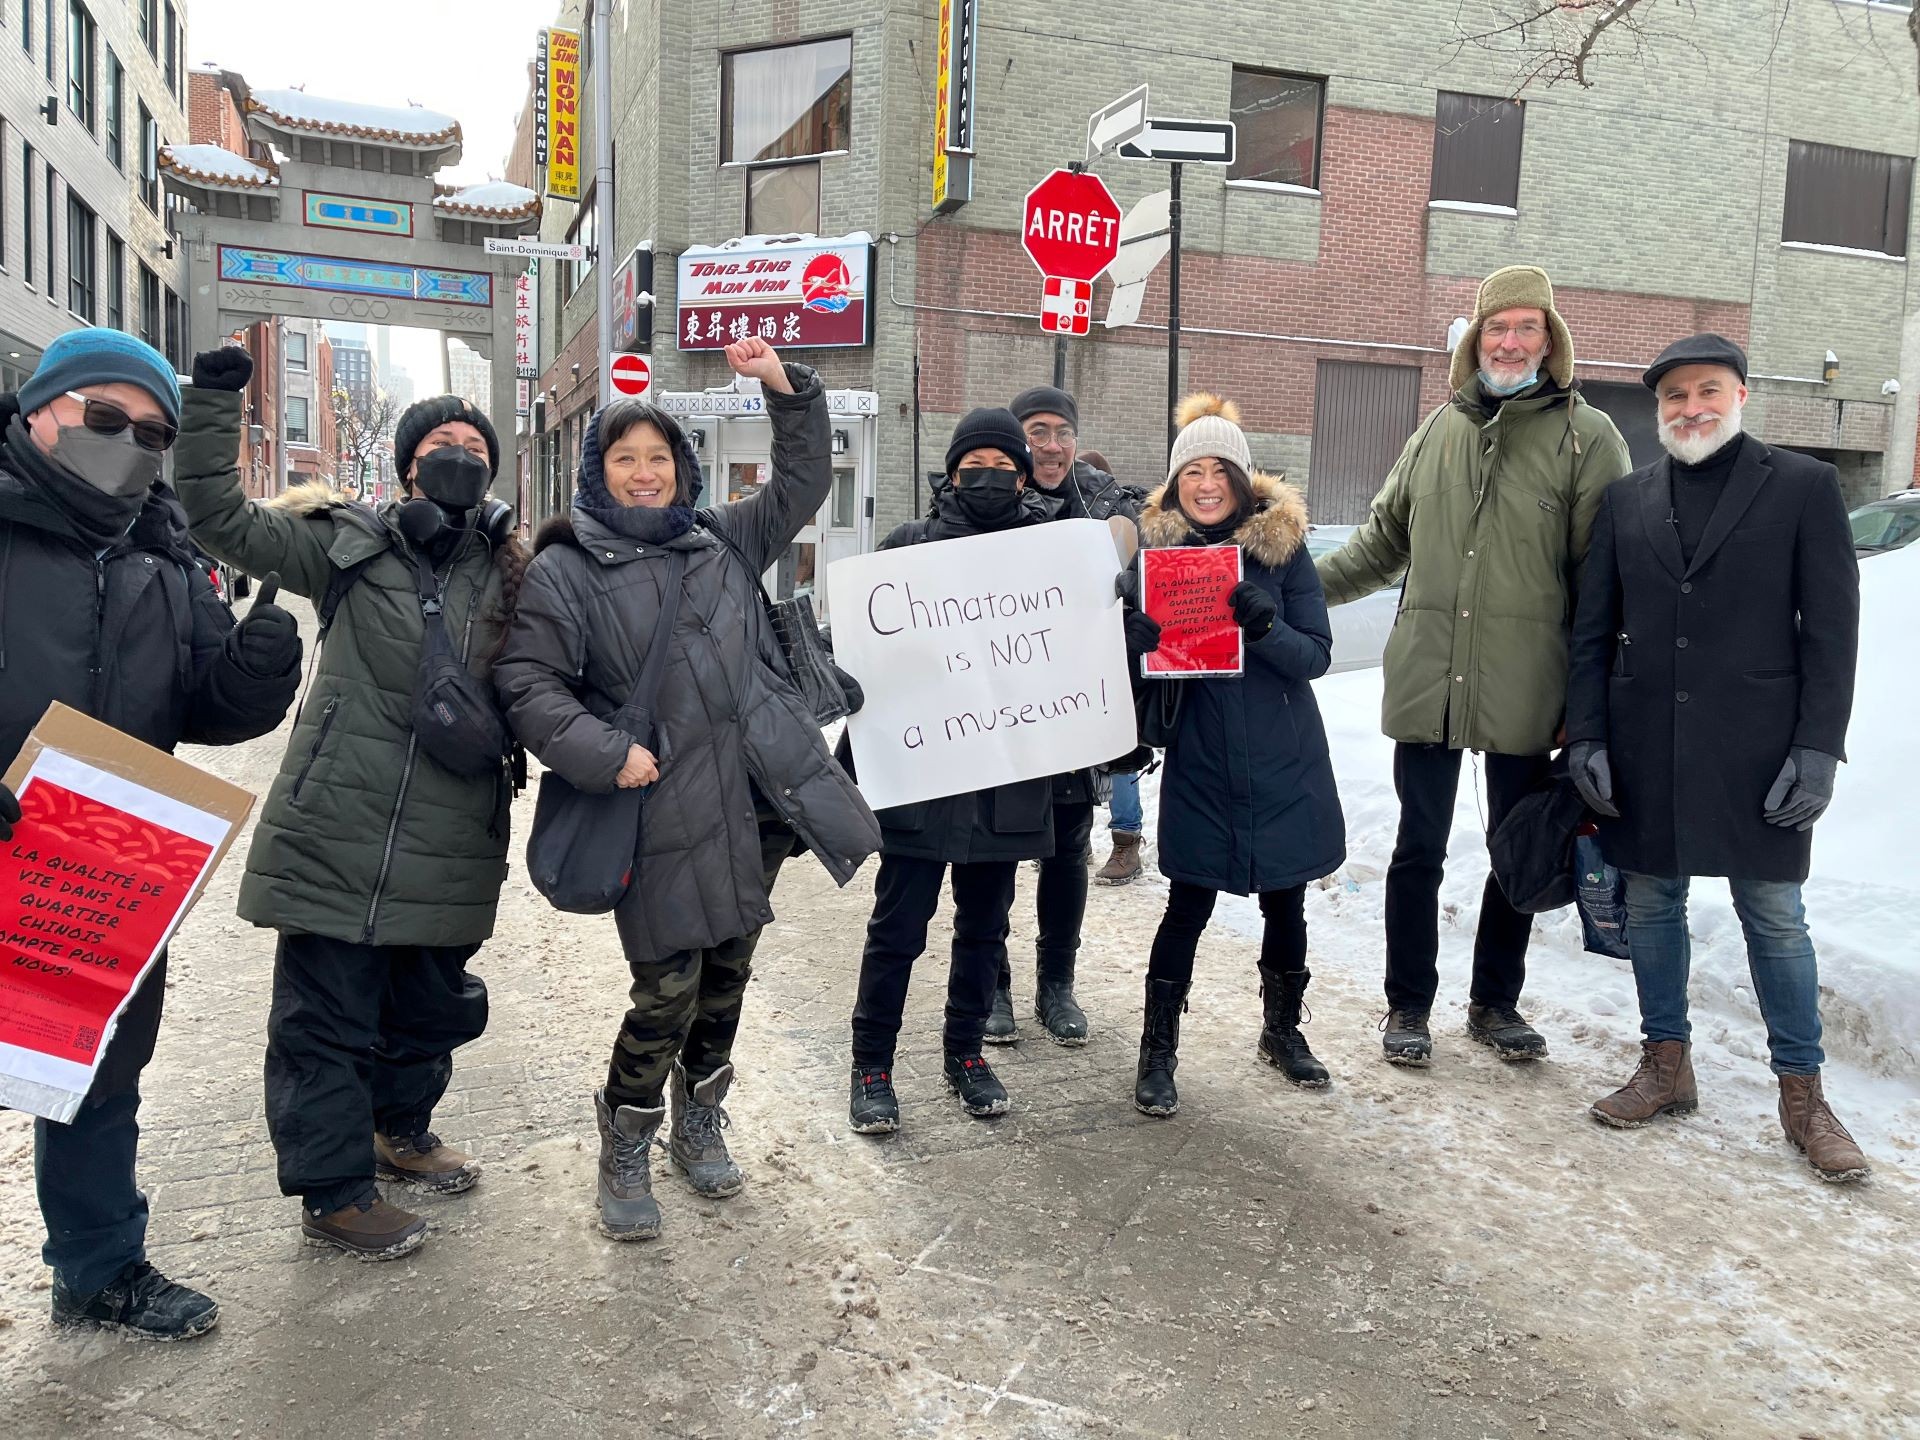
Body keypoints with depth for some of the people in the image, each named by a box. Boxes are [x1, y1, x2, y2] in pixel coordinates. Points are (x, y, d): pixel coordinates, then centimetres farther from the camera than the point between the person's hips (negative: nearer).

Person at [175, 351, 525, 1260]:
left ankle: (400, 1131, 45)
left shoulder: (509, 574, 8)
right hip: (336, 835, -3)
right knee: (326, 1015, 5)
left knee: (429, 1007, 19)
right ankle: (333, 1191, 23)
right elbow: (218, 516, -3)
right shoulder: (348, 543, 1)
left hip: (448, 848, 3)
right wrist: (214, 399, -12)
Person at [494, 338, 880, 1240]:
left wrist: (785, 388, 5)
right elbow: (527, 683, -6)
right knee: (668, 991, -4)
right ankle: (624, 1156, 21)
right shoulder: (563, 572, -1)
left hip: (755, 801, 5)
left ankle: (698, 1126, 37)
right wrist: (604, 753, -19)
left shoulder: (723, 541, 13)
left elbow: (801, 484, 18)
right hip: (664, 813, -5)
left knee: (727, 978, 15)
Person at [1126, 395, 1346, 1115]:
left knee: (1285, 902, 12)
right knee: (1189, 903, 0)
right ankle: (1157, 1049, 15)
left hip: (1285, 762, 1)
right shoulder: (1158, 548, -2)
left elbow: (1317, 654, -7)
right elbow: (1140, 660, 1)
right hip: (1201, 764, -1)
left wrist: (1265, 628, -27)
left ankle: (1283, 1030, 35)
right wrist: (1139, 636, -22)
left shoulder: (1284, 545, -3)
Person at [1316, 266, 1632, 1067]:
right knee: (1419, 851, 8)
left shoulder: (1585, 437, -2)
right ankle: (1408, 1005, 24)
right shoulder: (1440, 429, 6)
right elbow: (1383, 542, 16)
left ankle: (1495, 1002, 31)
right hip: (1426, 682, 2)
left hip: (1525, 692, -1)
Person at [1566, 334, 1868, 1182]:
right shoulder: (1626, 500, 8)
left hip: (1756, 755, -3)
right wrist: (1586, 735, 0)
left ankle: (1802, 1094, 20)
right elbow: (1593, 629, 8)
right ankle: (1665, 1068, 27)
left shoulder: (1802, 486, 0)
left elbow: (1831, 629, -3)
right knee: (1650, 904, 11)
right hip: (1645, 751, 3)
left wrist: (1818, 747, -10)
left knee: (1775, 917, 5)